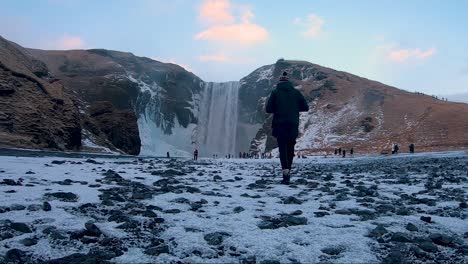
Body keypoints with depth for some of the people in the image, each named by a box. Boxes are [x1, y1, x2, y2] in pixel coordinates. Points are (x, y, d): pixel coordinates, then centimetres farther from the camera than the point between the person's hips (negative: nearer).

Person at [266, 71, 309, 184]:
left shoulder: (275, 92, -1)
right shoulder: (296, 92, 5)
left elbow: (268, 109, -6)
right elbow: (305, 107, 3)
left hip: (280, 125, -2)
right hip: (293, 125, 2)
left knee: (283, 148, -2)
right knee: (290, 148, 14)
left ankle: (286, 172, -19)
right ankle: (288, 173, 22)